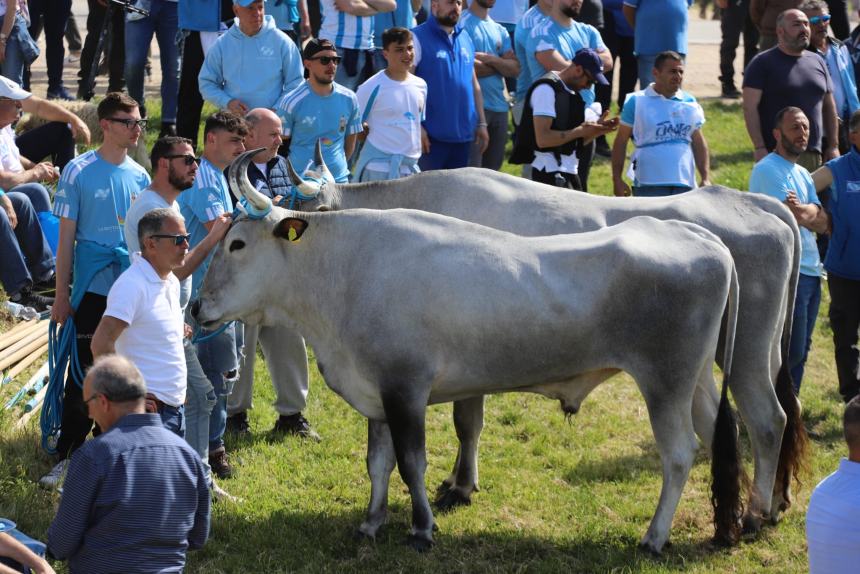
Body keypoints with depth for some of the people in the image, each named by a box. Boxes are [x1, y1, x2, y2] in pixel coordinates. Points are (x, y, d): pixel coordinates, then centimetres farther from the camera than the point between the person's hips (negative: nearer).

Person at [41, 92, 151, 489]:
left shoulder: (139, 176, 6)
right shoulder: (79, 172, -6)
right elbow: (66, 238, -4)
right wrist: (61, 296, -5)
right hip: (93, 290, -4)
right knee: (84, 375, -3)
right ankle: (68, 456, 2)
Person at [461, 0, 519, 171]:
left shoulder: (500, 30, 17)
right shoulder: (462, 24, -4)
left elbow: (515, 69, 8)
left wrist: (489, 59, -11)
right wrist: (500, 65, 0)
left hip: (500, 107, 7)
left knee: (493, 169, 10)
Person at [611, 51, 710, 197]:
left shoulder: (689, 103, 10)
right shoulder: (637, 102, 0)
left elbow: (698, 143, 15)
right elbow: (621, 142, 2)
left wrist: (706, 179, 7)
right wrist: (617, 179, -3)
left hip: (684, 185, 4)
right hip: (648, 186, -4)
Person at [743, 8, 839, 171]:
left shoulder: (817, 62, 16)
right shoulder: (763, 63, -1)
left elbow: (829, 106, 21)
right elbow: (750, 107, -7)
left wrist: (833, 146, 14)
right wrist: (759, 148, -14)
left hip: (814, 155, 6)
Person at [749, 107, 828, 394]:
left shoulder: (803, 174, 20)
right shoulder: (768, 170, -9)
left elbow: (822, 222, 8)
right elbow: (795, 217, -18)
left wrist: (801, 210, -10)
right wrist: (810, 211, 2)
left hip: (810, 271, 9)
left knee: (800, 350, 10)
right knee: (791, 351, -10)